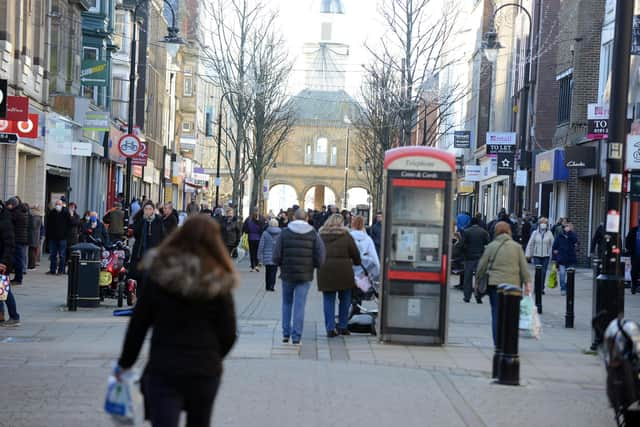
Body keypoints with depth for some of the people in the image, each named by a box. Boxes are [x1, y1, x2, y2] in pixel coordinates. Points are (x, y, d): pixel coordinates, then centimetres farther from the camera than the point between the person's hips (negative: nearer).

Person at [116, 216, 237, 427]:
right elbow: (229, 334, -2)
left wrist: (125, 362, 10)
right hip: (206, 371, 1)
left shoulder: (158, 274, -5)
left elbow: (138, 324, -2)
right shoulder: (220, 282, -6)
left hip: (163, 370, -1)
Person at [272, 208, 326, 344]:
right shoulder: (313, 234, -1)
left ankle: (286, 334, 17)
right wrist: (312, 265, 10)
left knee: (287, 304, 17)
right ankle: (296, 337, 1)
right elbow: (320, 257, -8)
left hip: (287, 274, 0)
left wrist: (281, 265, 11)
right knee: (300, 305, 3)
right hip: (305, 275, 0)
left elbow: (276, 256, -8)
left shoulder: (285, 232, -3)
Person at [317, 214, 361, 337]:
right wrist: (357, 263, 23)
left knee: (328, 300, 6)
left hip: (325, 271, 2)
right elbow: (355, 254, 5)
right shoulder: (346, 236, 0)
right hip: (343, 271, -2)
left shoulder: (321, 236, 8)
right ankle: (342, 326, 16)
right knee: (344, 299, 13)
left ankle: (330, 329, 2)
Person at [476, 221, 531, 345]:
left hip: (495, 284, -1)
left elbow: (482, 266, 6)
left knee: (496, 313, 3)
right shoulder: (517, 246, 7)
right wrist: (527, 282, 4)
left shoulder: (491, 246, 4)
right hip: (513, 284, 1)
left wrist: (478, 280, 16)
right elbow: (524, 266, 4)